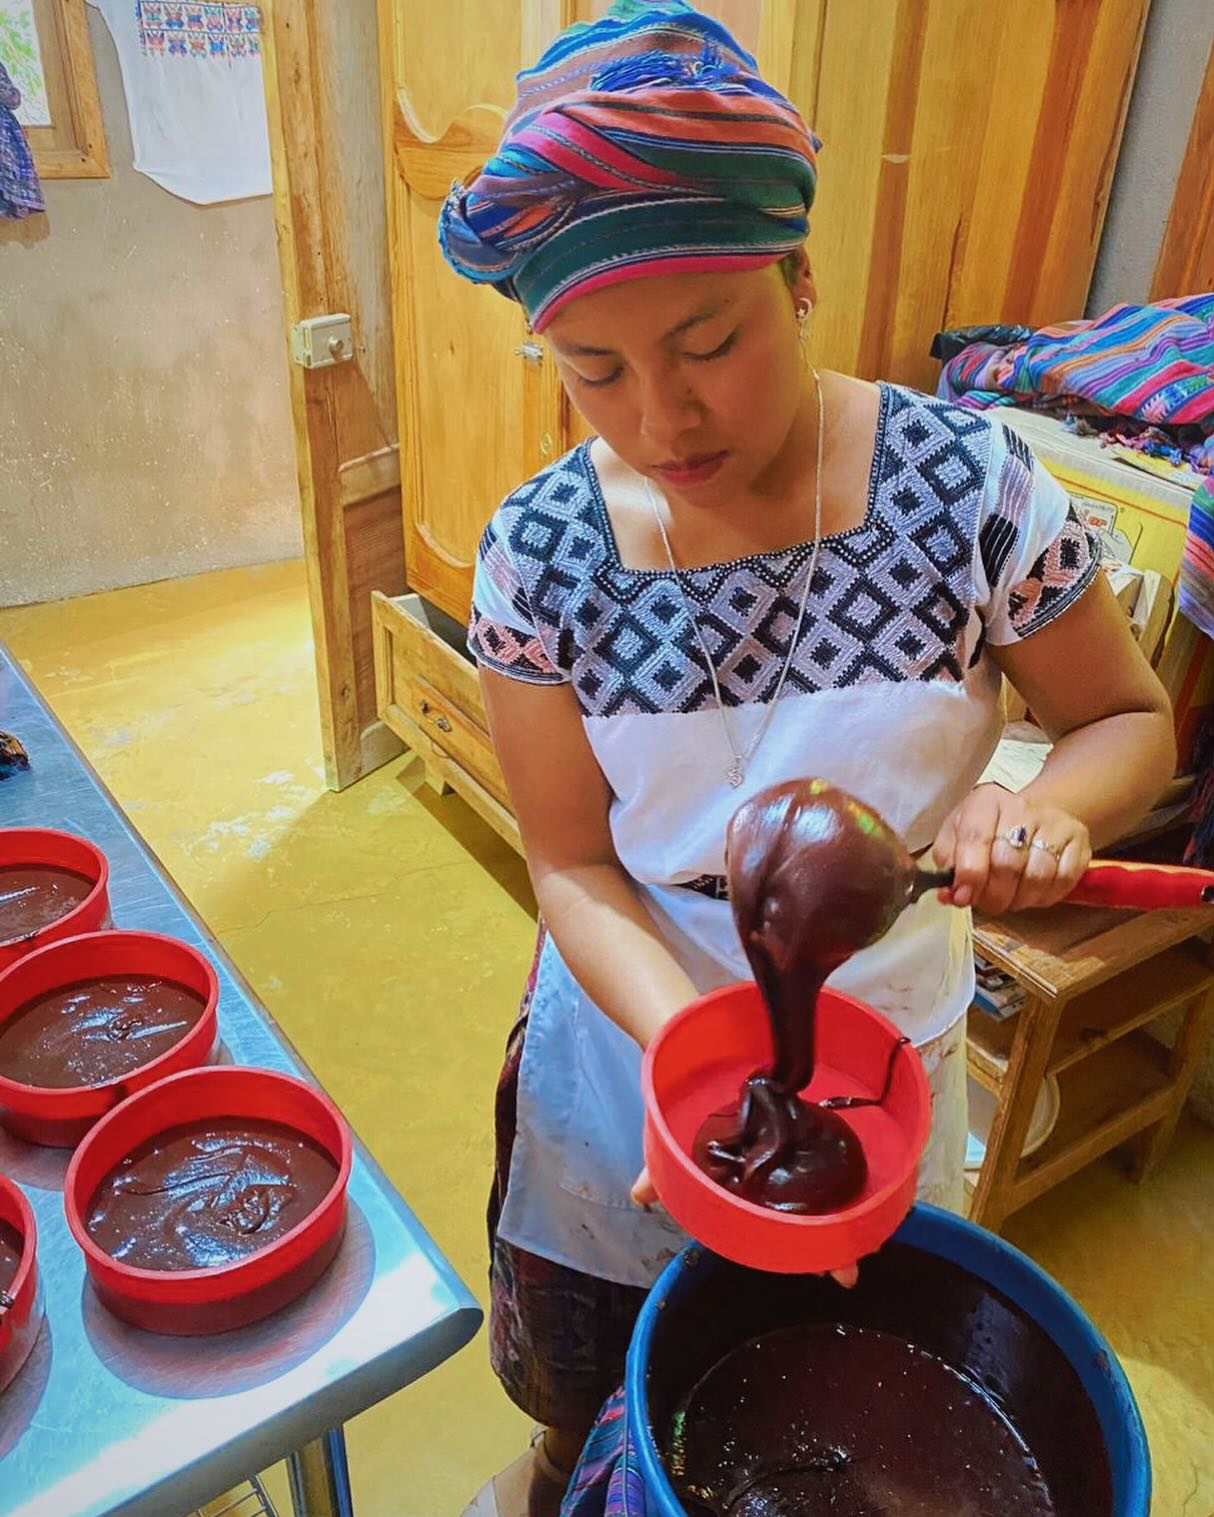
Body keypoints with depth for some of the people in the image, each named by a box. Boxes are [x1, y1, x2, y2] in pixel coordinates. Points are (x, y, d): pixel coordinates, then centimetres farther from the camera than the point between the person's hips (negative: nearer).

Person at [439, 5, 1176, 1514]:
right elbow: (573, 866, -14)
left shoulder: (965, 482, -20)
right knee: (589, 1389, 30)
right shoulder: (539, 552, -18)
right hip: (633, 1036, 1)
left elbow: (1132, 720, -7)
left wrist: (1047, 809, -29)